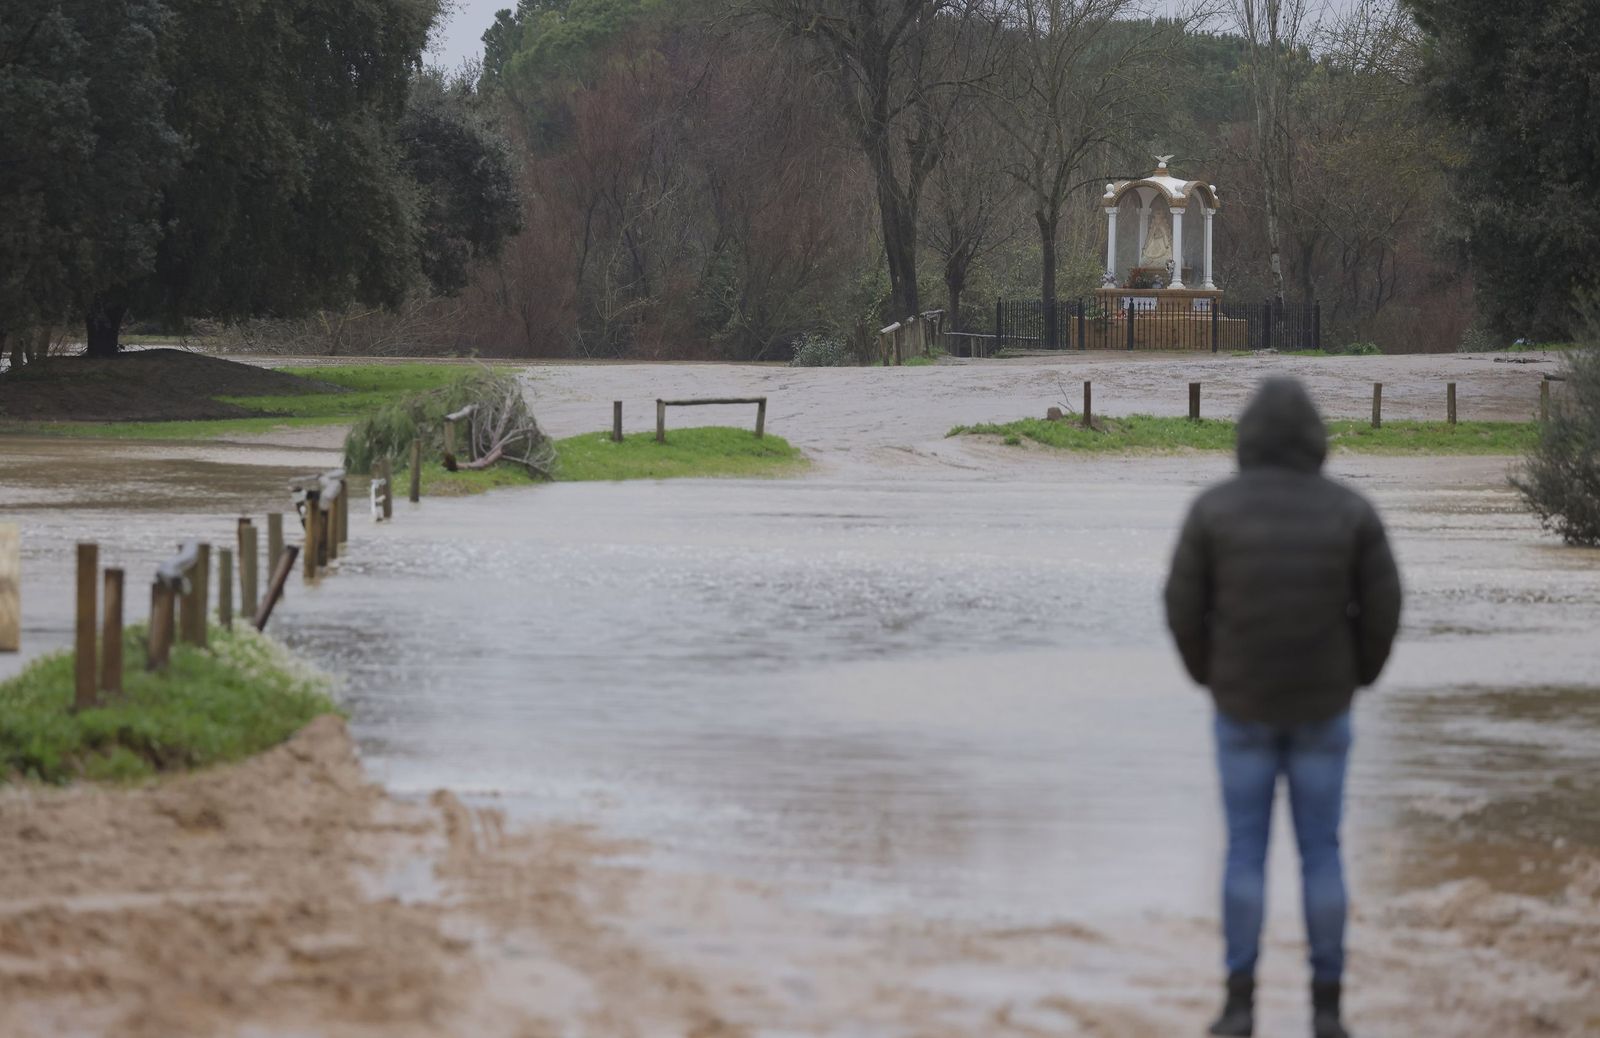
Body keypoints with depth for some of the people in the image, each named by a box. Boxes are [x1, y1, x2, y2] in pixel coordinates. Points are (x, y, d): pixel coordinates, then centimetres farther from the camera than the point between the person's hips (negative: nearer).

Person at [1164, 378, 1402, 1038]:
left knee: (1245, 850, 9)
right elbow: (1382, 607, -6)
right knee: (1320, 852, 9)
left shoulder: (1213, 509, -10)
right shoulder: (1350, 511, -8)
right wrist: (1356, 678, 13)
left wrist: (1209, 675, 14)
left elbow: (1184, 606, -6)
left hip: (1243, 705, 0)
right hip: (1321, 706, 0)